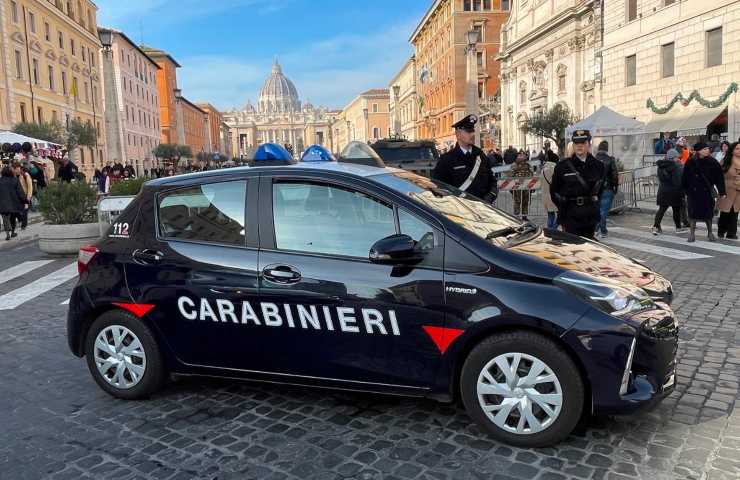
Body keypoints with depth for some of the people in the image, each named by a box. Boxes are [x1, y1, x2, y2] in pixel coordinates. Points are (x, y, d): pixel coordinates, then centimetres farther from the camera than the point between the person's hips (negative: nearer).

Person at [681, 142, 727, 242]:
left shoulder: (712, 162, -4)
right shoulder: (690, 162, -6)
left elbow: (719, 177, -3)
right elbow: (685, 177, 0)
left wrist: (721, 191, -6)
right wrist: (685, 190, 0)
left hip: (707, 191, 1)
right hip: (693, 191, -1)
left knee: (708, 212, 10)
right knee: (693, 212, 3)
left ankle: (710, 233, 24)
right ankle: (692, 233, 11)